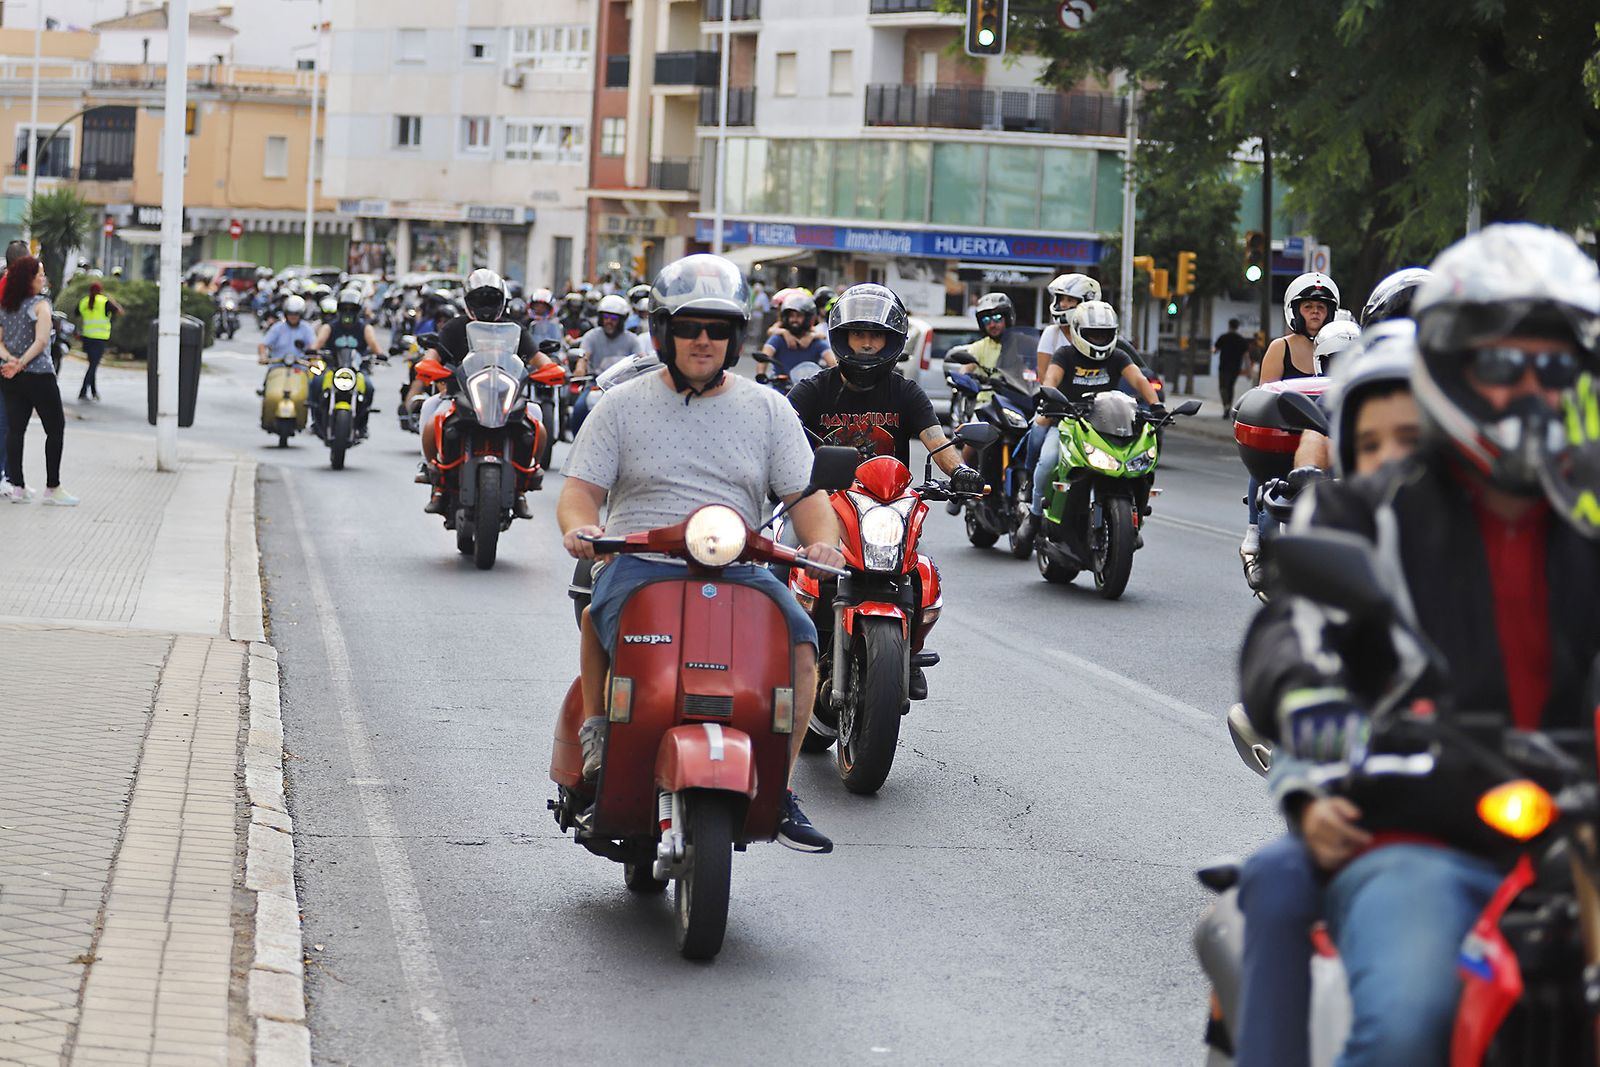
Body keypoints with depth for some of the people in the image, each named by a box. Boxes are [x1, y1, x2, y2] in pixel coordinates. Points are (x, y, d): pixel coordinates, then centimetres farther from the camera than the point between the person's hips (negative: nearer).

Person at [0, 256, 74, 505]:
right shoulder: (40, 304, -9)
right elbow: (41, 341, -19)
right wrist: (21, 363, -16)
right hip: (38, 375, -6)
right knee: (55, 428, 3)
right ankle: (52, 488, 0)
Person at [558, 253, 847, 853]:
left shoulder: (767, 409, 14)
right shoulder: (623, 406, 11)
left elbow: (805, 494, 8)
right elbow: (582, 487, 5)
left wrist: (821, 540, -14)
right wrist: (580, 527, -19)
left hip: (737, 568, 2)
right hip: (637, 560, -1)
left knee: (799, 636, -25)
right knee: (601, 614, -36)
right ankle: (595, 723, -10)